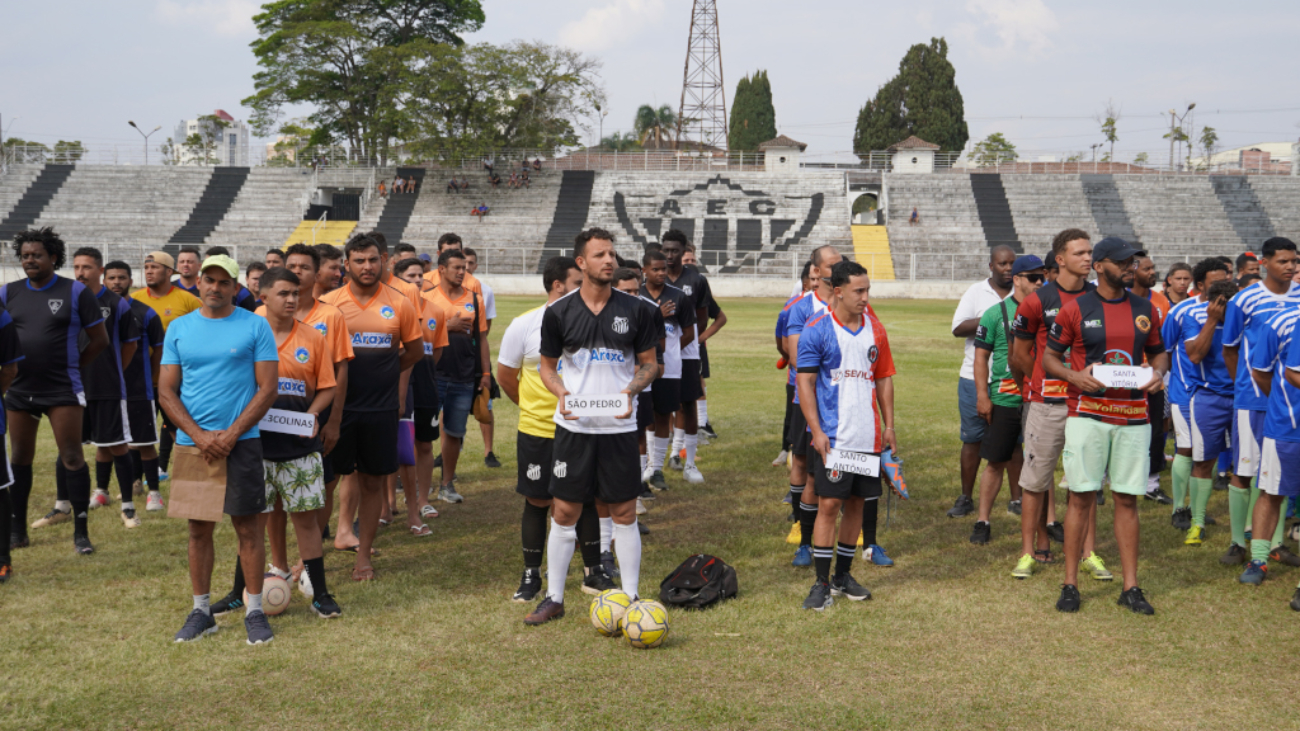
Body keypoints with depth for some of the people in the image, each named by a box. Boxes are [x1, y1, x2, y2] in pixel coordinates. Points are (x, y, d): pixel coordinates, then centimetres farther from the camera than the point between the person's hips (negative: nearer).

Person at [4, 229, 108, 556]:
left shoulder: (76, 292, -2)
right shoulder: (9, 293, 7)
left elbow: (100, 338, 1)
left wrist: (73, 367, 2)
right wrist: (10, 368, 5)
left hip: (63, 390, -4)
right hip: (19, 390, 4)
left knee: (72, 456, -5)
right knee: (19, 458, 10)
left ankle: (81, 532, 3)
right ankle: (18, 531, 21)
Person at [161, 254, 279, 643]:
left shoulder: (255, 326, 0)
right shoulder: (179, 329, 8)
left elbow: (268, 387, -4)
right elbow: (167, 392, 5)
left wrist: (231, 435, -11)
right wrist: (200, 436, -8)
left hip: (241, 441, -3)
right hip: (192, 442, 3)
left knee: (248, 526, 0)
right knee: (199, 529, 9)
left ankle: (254, 611, 9)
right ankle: (201, 611, 19)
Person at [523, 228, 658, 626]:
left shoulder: (634, 310, 0)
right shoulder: (559, 312, -1)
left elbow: (649, 363, 7)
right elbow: (547, 366, 9)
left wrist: (631, 390, -13)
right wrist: (561, 393, -12)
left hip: (619, 426, 0)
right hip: (573, 426, 0)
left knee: (624, 512, 5)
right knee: (564, 511, 4)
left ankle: (631, 597, 17)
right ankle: (554, 598, 17)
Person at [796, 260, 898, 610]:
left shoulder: (875, 330, 9)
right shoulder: (816, 331, -6)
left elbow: (884, 379, 15)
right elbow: (805, 383, -7)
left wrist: (888, 425, 9)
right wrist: (817, 430, -13)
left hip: (868, 436, 5)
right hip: (832, 437, -5)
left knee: (857, 503, 10)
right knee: (829, 504, -6)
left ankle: (843, 575, 23)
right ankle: (822, 583, 2)